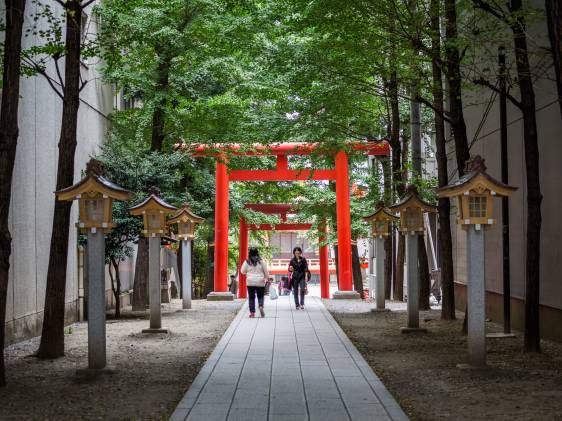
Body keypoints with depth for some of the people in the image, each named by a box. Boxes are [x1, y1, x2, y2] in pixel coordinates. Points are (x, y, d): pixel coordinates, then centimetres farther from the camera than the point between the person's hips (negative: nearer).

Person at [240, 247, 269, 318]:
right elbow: (266, 271, 3)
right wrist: (267, 278, 17)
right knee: (260, 296, 10)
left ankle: (252, 312, 4)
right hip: (260, 282, 0)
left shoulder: (247, 262, -3)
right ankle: (261, 306, -16)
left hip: (250, 282, 0)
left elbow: (242, 271, 6)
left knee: (251, 297, 6)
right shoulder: (261, 261, -3)